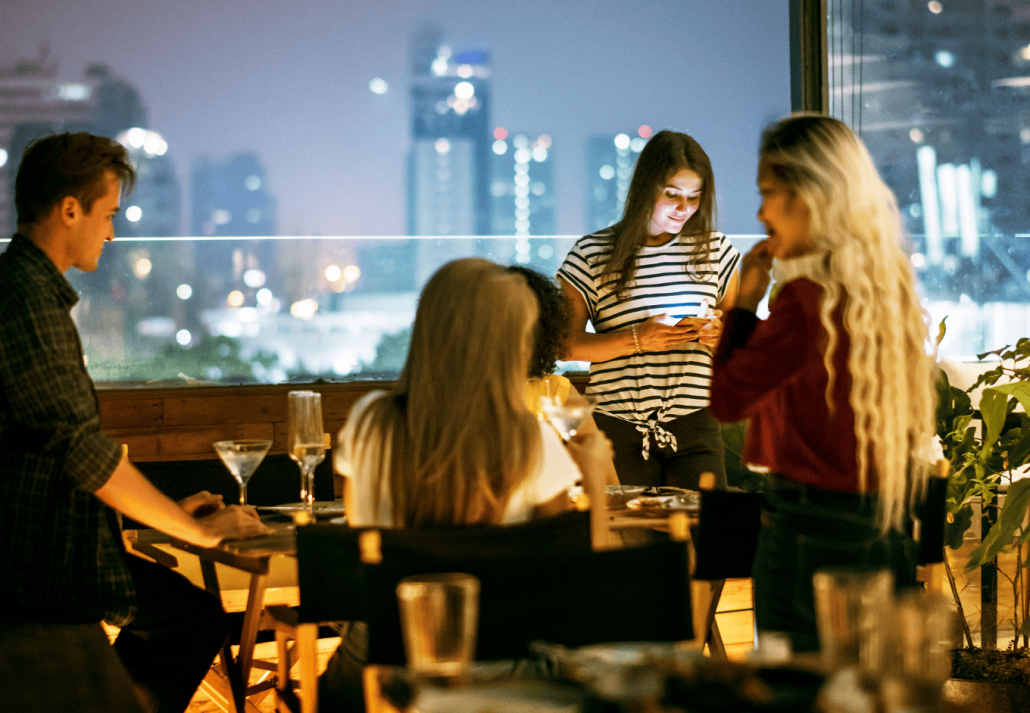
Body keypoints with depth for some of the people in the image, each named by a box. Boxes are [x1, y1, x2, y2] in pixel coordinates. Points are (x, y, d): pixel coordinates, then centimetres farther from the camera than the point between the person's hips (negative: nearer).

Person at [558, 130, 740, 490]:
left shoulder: (715, 250, 11)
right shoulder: (592, 254, 1)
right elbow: (564, 343, -4)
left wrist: (718, 334, -6)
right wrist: (637, 340, -16)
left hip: (694, 424, 2)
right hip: (620, 429, -2)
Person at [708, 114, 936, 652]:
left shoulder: (807, 297, -17)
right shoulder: (893, 288, 7)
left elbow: (728, 398, -9)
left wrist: (745, 302, -1)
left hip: (813, 531, -8)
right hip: (888, 534, 8)